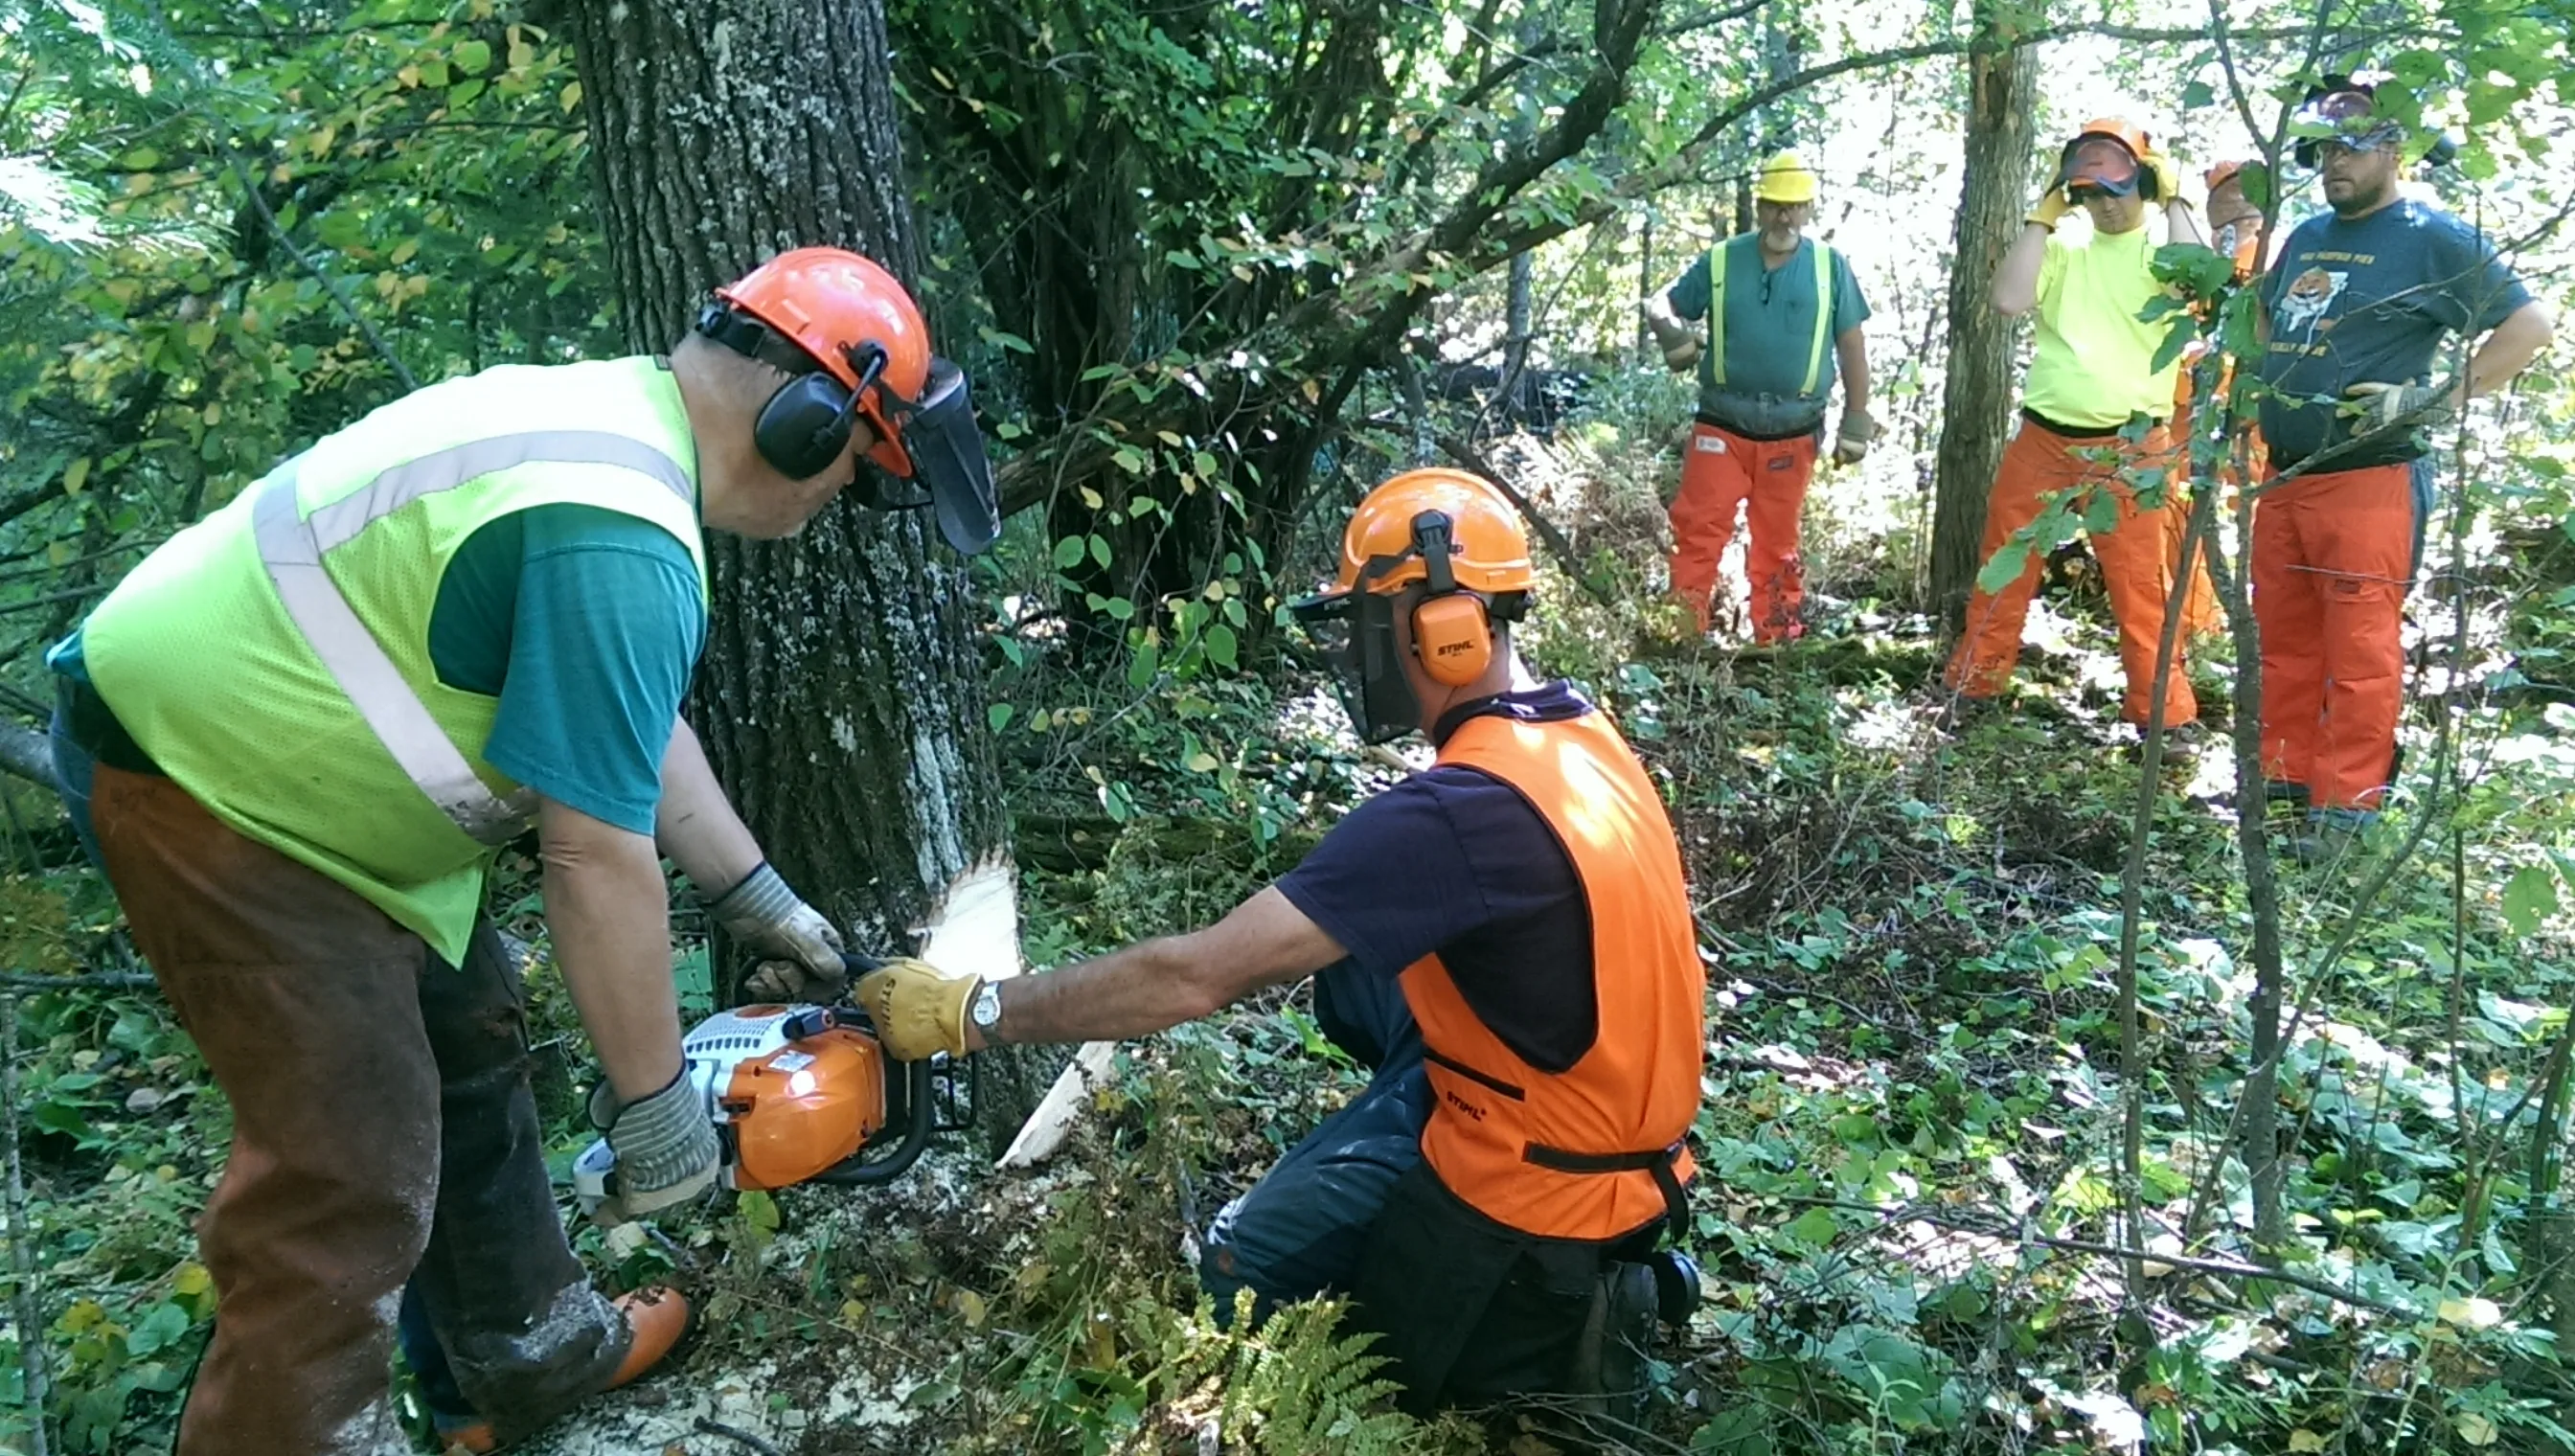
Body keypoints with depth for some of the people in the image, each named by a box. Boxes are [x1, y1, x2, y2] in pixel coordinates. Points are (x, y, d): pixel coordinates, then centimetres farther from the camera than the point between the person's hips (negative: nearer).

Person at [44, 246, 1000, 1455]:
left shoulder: (611, 415, 5)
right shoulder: (620, 541, -29)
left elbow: (629, 728, 13)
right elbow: (599, 859, -25)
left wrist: (755, 896, 19)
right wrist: (654, 1096, -13)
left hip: (249, 733, 11)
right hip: (202, 778, -11)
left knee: (464, 1039, 18)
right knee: (351, 1171, -6)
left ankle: (522, 1355, 35)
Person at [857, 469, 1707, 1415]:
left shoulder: (1469, 808, -30)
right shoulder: (1573, 729, -2)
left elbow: (1196, 978, -31)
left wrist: (971, 1012, -22)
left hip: (1540, 1194, -8)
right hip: (1609, 1126, 8)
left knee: (1242, 1270, 8)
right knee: (1347, 959, 15)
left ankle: (1560, 1314, 10)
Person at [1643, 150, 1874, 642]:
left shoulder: (1831, 266, 3)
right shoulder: (1720, 261, 2)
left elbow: (1852, 345, 7)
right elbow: (1660, 303, 9)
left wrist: (1856, 421, 5)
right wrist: (1669, 329, -15)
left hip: (1793, 432, 1)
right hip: (1722, 425, -1)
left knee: (1776, 542, 11)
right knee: (1698, 531, -7)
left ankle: (1776, 639, 20)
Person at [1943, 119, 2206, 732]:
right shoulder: (2064, 253, 13)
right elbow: (2007, 300, -4)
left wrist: (2174, 200, -6)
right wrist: (2044, 215, 2)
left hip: (2128, 449, -3)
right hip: (2040, 440, 4)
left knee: (2141, 586, -2)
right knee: (2002, 569, 11)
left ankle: (2163, 713, 7)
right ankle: (1972, 687, 24)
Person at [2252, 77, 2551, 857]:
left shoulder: (2435, 239, -5)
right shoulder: (2305, 236, 15)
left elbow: (2531, 325, -5)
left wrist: (2438, 399, -13)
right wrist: (2260, 390, 14)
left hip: (2367, 480, -7)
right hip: (2282, 475, 7)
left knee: (2360, 649, -5)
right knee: (2282, 639, 12)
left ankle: (2347, 806, 0)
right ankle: (2284, 777, 23)